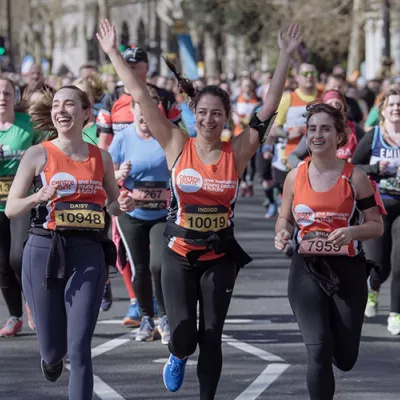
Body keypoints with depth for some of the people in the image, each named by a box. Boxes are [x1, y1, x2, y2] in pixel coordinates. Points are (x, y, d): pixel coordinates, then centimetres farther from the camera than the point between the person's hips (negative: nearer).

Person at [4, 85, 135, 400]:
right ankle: (51, 358, 46)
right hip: (44, 252, -1)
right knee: (53, 347, 8)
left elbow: (113, 204, 20)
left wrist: (122, 206, -3)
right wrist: (38, 198, -22)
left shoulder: (101, 158, 6)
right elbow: (11, 209, -2)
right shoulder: (38, 155, -1)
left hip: (88, 255, 1)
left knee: (79, 347, -10)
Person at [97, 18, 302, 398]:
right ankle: (178, 357, 28)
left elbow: (270, 104, -6)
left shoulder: (237, 151, -4)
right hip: (179, 256, -1)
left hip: (219, 257, 1)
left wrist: (286, 56, -10)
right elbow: (140, 95, -7)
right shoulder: (177, 145, -6)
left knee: (211, 338, 4)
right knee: (183, 336, -8)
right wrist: (113, 52, -9)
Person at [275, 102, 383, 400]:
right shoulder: (295, 177, 1)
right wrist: (282, 233, -9)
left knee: (345, 359, 10)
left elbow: (377, 226, -3)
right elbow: (285, 219, 14)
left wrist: (352, 232, -24)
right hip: (307, 270, 1)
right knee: (318, 353, -15)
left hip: (347, 271, -1)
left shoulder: (355, 177, -7)